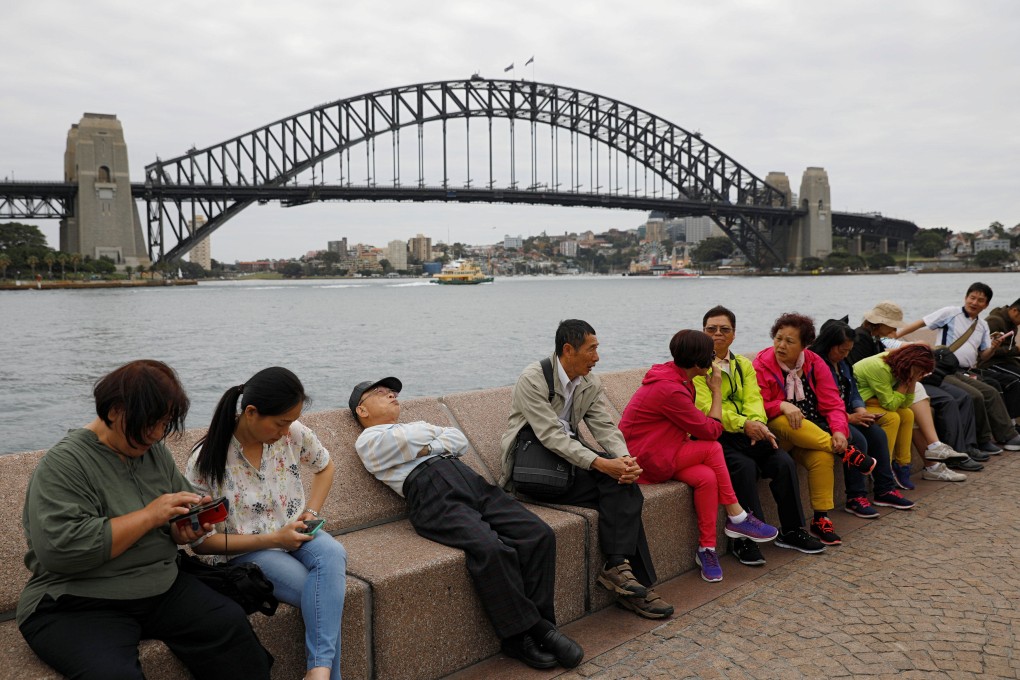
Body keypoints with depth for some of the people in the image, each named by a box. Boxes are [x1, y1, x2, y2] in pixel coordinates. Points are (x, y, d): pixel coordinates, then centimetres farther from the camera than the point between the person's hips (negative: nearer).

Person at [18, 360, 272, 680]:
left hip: (163, 588, 6)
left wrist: (184, 532, -6)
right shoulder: (62, 464, -12)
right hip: (77, 605, -5)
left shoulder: (155, 450, 8)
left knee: (231, 625, -16)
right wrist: (150, 515, -21)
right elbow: (60, 548, -24)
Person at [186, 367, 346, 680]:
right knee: (327, 597, -29)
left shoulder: (293, 433, -7)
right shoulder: (206, 460, -17)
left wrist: (311, 512, -2)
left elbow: (325, 466, 15)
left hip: (295, 534, 4)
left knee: (332, 554, -32)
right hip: (245, 551, -4)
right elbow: (201, 541, -11)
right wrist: (273, 539, -18)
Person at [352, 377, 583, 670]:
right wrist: (432, 436, 16)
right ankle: (520, 635, -15)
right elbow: (406, 439, -5)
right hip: (433, 496, -7)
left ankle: (541, 624, -6)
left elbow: (460, 440, 21)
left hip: (471, 480, 7)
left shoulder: (417, 425, 37)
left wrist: (428, 447, 4)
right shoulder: (367, 440, 17)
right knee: (490, 548, -32)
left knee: (539, 534, -15)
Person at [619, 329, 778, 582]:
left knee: (707, 477, -15)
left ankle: (707, 549, -10)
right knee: (712, 449, -19)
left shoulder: (672, 374, 6)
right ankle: (736, 518, -4)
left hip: (659, 451, 9)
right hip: (646, 460, -9)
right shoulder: (671, 390, -25)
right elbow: (712, 431, -16)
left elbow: (693, 425, 13)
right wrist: (716, 391, -6)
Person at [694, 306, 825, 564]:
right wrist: (743, 424, -25)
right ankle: (743, 540, -20)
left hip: (747, 433, 6)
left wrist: (757, 423, -18)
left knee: (784, 461, -16)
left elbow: (753, 399, 5)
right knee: (744, 465, -31)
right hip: (713, 435, -5)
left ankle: (791, 531, 0)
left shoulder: (744, 364, 18)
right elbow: (705, 407, -13)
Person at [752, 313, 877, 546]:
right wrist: (782, 406, -30)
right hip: (775, 431, -2)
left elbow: (832, 403, -1)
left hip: (815, 433, 2)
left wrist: (839, 430, -19)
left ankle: (821, 519, -17)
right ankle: (845, 452, -24)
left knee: (822, 457, -31)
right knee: (783, 421, -38)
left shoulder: (814, 363, 4)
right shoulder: (761, 365, -6)